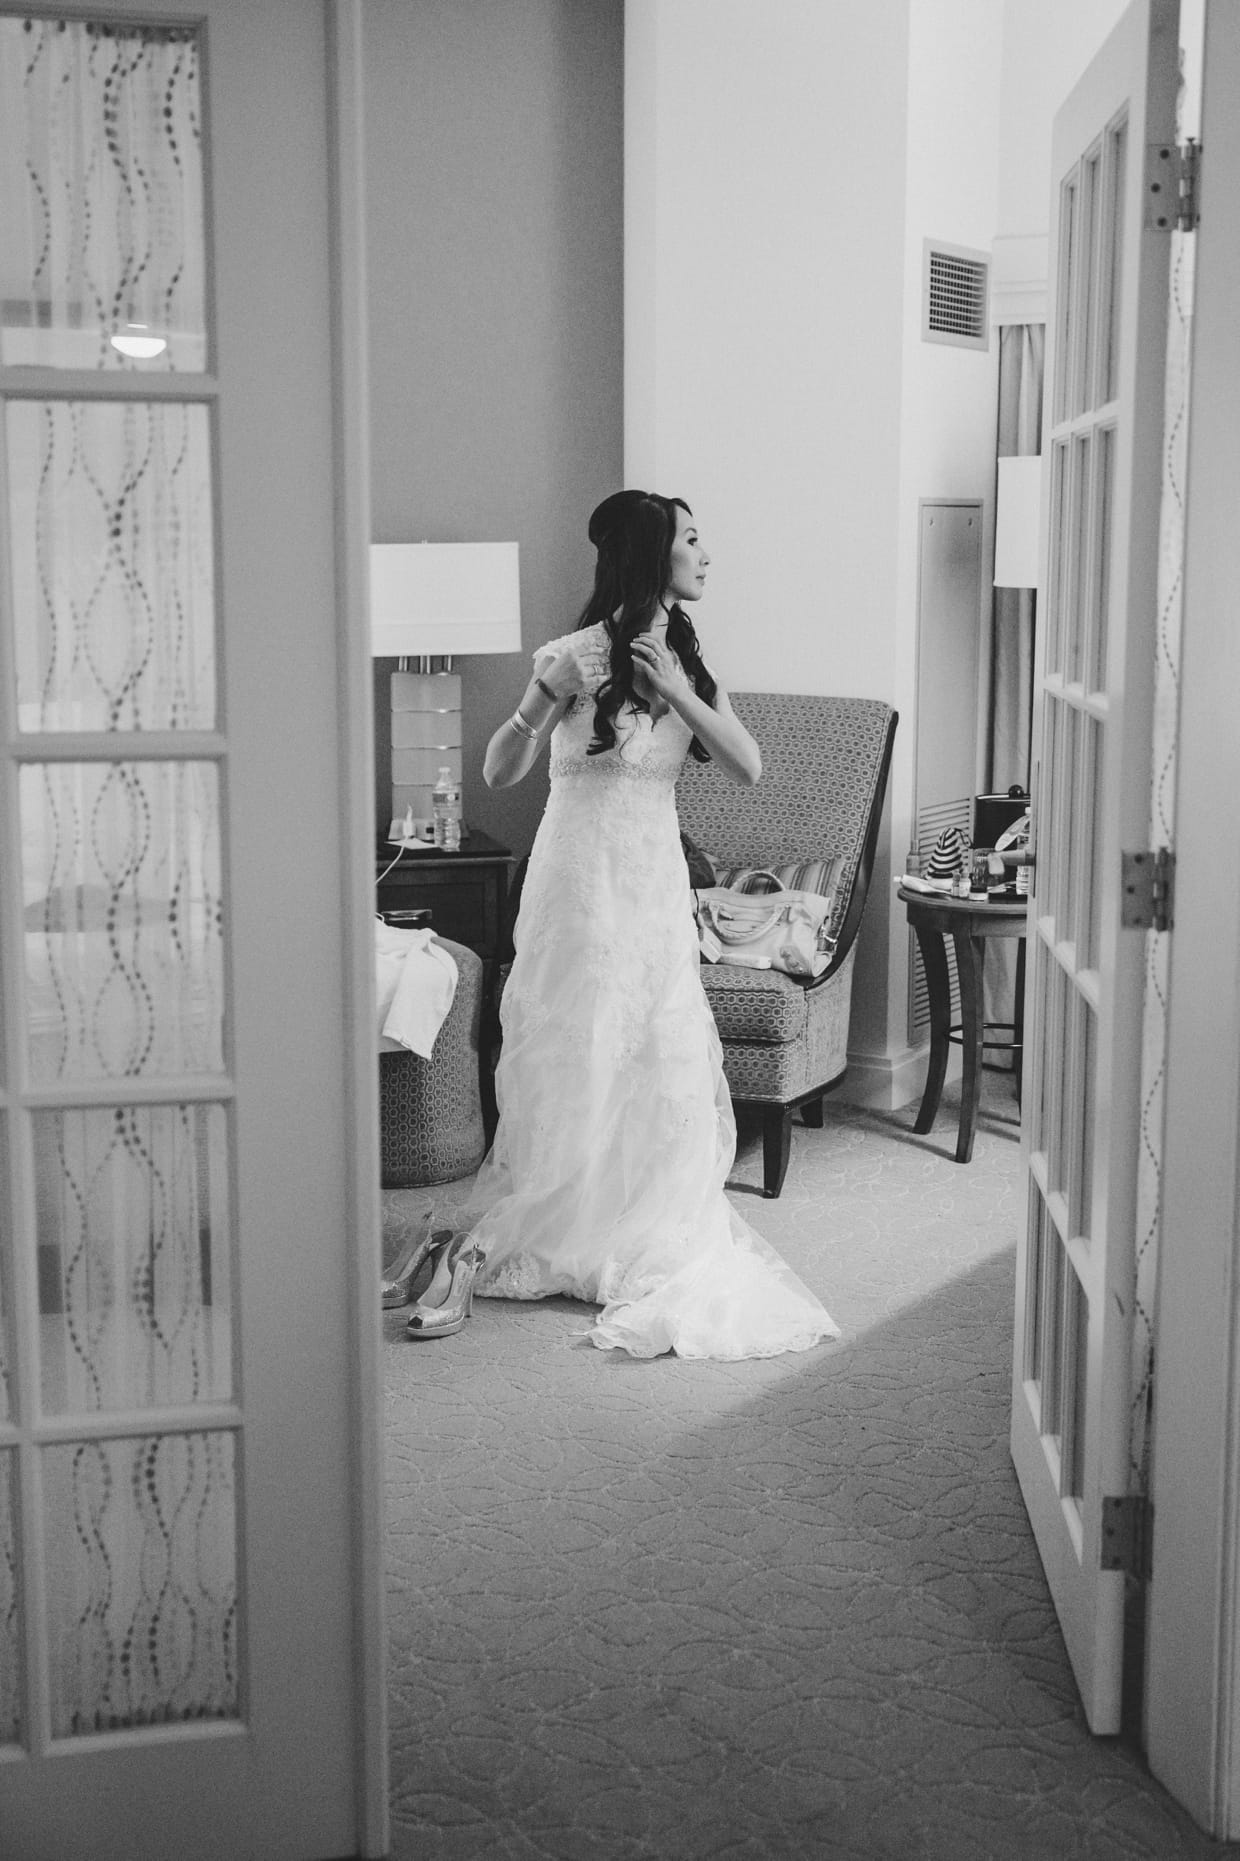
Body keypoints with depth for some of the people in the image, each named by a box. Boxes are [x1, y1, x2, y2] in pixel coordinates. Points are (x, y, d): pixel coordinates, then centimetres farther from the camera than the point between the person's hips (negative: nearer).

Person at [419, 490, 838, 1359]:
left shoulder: (686, 655, 7)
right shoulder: (583, 654, -13)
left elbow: (748, 766, -2)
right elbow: (498, 774, -13)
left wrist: (677, 692, -15)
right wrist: (538, 704, -32)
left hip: (657, 878, 6)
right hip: (585, 876, -6)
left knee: (666, 1060, 8)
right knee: (582, 1063, 2)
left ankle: (656, 1241, 21)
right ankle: (552, 1239, 19)